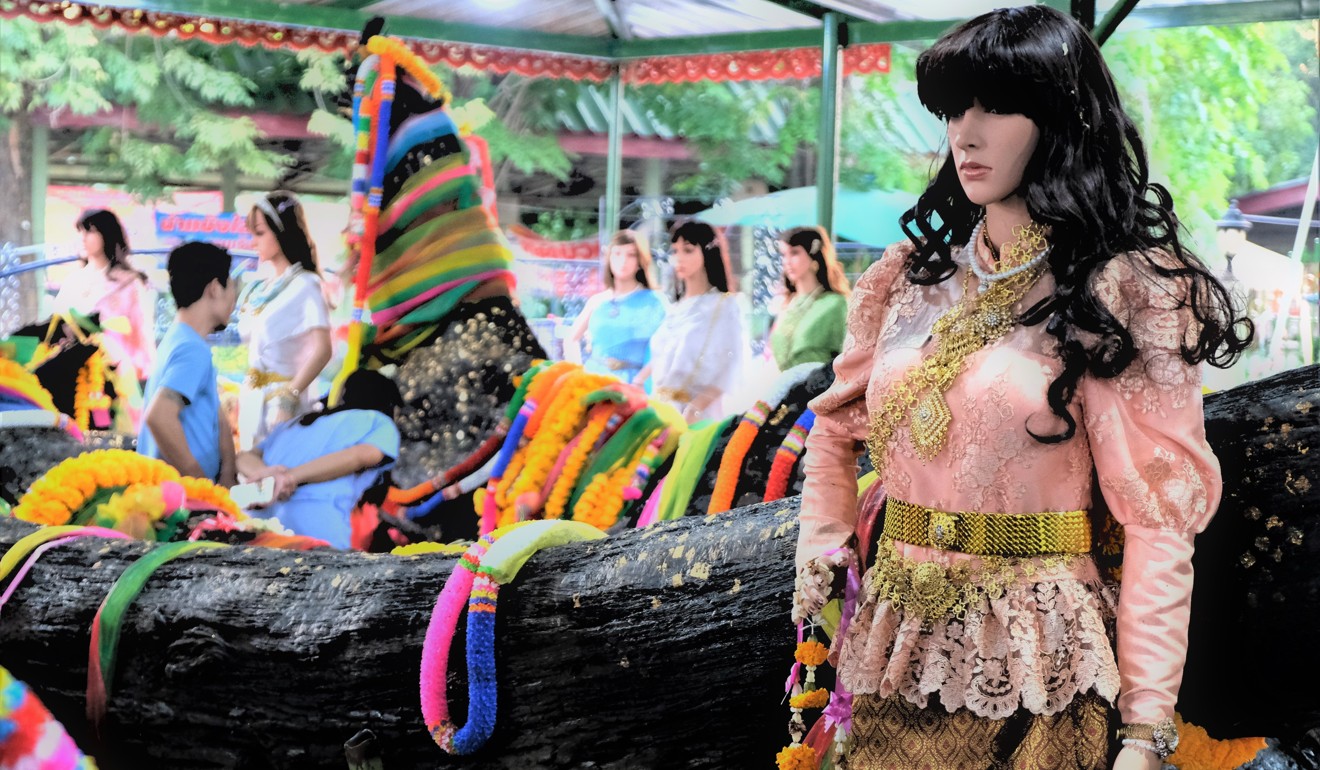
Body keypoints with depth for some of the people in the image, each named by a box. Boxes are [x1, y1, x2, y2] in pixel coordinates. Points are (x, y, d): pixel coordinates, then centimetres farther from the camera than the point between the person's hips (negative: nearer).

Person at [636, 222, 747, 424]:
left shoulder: (725, 305, -2)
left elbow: (729, 369, -11)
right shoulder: (674, 309, 16)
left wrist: (694, 410, -22)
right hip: (662, 410, 5)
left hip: (700, 415, -5)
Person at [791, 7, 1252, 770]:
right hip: (896, 656, 5)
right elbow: (838, 427, 20)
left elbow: (1158, 515, -12)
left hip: (1034, 666, -5)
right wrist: (822, 550, 3)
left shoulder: (1124, 296, -8)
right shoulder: (912, 276, 7)